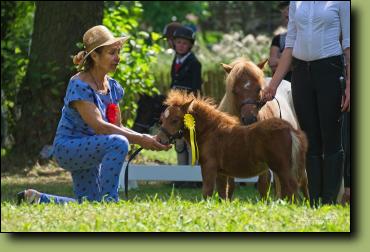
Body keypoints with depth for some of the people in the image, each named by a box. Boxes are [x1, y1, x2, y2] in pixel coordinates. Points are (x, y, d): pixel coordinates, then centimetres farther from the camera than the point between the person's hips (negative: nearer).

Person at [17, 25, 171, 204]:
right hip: (68, 147, -9)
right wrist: (139, 139, -31)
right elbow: (98, 126, -28)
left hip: (87, 152, 9)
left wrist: (148, 139, -13)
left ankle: (38, 199, 27)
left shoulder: (112, 87, 5)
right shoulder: (79, 85, -20)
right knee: (118, 143, -32)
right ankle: (108, 200, -26)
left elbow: (118, 127, 4)